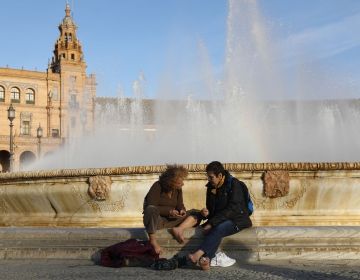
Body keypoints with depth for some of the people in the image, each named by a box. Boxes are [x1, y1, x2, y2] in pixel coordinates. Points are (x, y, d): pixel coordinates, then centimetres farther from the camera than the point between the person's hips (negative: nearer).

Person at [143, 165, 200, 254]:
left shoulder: (178, 189, 2)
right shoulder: (157, 187, -16)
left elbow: (180, 204, 8)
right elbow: (151, 207, -21)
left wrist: (182, 210, -16)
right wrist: (169, 211, -28)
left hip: (171, 220, 6)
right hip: (156, 220, -6)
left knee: (196, 214, -7)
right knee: (151, 210, -40)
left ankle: (179, 229, -29)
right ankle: (153, 240, -31)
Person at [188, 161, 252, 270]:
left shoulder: (234, 184, -11)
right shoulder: (211, 187, 9)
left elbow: (232, 209, -20)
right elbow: (211, 209, 17)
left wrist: (212, 223, -25)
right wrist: (206, 213, -9)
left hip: (238, 219, -5)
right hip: (221, 220, 6)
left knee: (219, 228, -35)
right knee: (213, 230, -29)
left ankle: (198, 255, -47)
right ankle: (206, 259, -50)